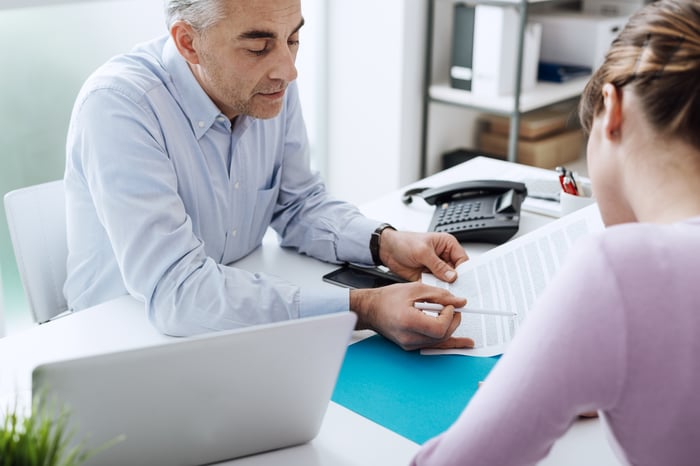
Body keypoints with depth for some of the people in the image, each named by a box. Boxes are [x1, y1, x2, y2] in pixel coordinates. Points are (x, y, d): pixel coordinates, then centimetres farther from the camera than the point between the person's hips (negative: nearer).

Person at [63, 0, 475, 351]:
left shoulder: (271, 85, -6)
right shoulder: (117, 107, -25)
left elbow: (300, 204, 7)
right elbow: (175, 291, -33)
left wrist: (385, 242, -13)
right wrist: (360, 308, -37)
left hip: (238, 328, 5)